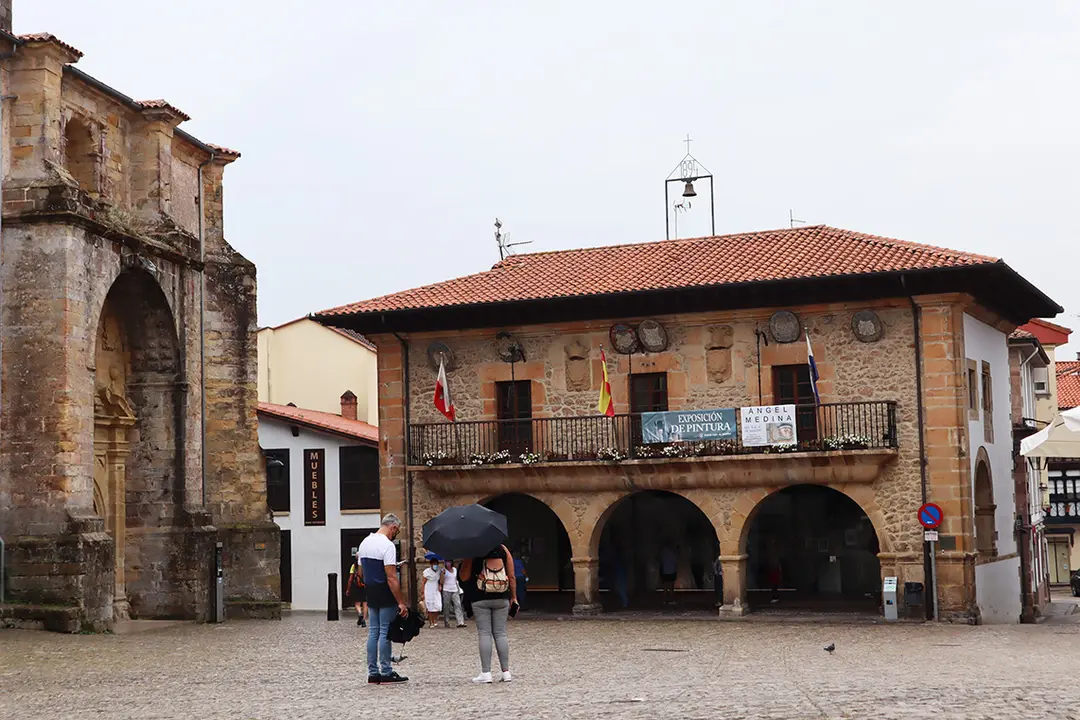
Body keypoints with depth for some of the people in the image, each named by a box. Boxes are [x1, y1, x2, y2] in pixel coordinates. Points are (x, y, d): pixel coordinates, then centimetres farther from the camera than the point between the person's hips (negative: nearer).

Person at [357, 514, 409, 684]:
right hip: (385, 596, -8)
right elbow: (391, 577, -20)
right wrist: (401, 602, -19)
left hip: (370, 594, 8)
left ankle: (373, 672, 12)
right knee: (385, 632, -3)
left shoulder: (365, 542, 12)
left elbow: (361, 572, 17)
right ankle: (386, 673, 0)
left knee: (373, 632, 10)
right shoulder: (387, 545, -15)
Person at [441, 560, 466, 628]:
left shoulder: (455, 570, 15)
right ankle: (446, 623, 6)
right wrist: (442, 573, -25)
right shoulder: (444, 570, 0)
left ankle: (460, 622, -16)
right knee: (446, 607, -2)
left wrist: (458, 589, 18)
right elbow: (441, 581, -10)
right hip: (446, 590, -4)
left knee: (458, 605, -9)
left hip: (455, 590, 4)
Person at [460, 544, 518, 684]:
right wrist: (514, 597, 11)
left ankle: (486, 673, -3)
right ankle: (506, 671, 5)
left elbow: (464, 577, -5)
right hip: (501, 598, 3)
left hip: (480, 598, -3)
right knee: (501, 633, 7)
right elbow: (511, 576, 5)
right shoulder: (503, 549, 5)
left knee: (484, 633, 0)